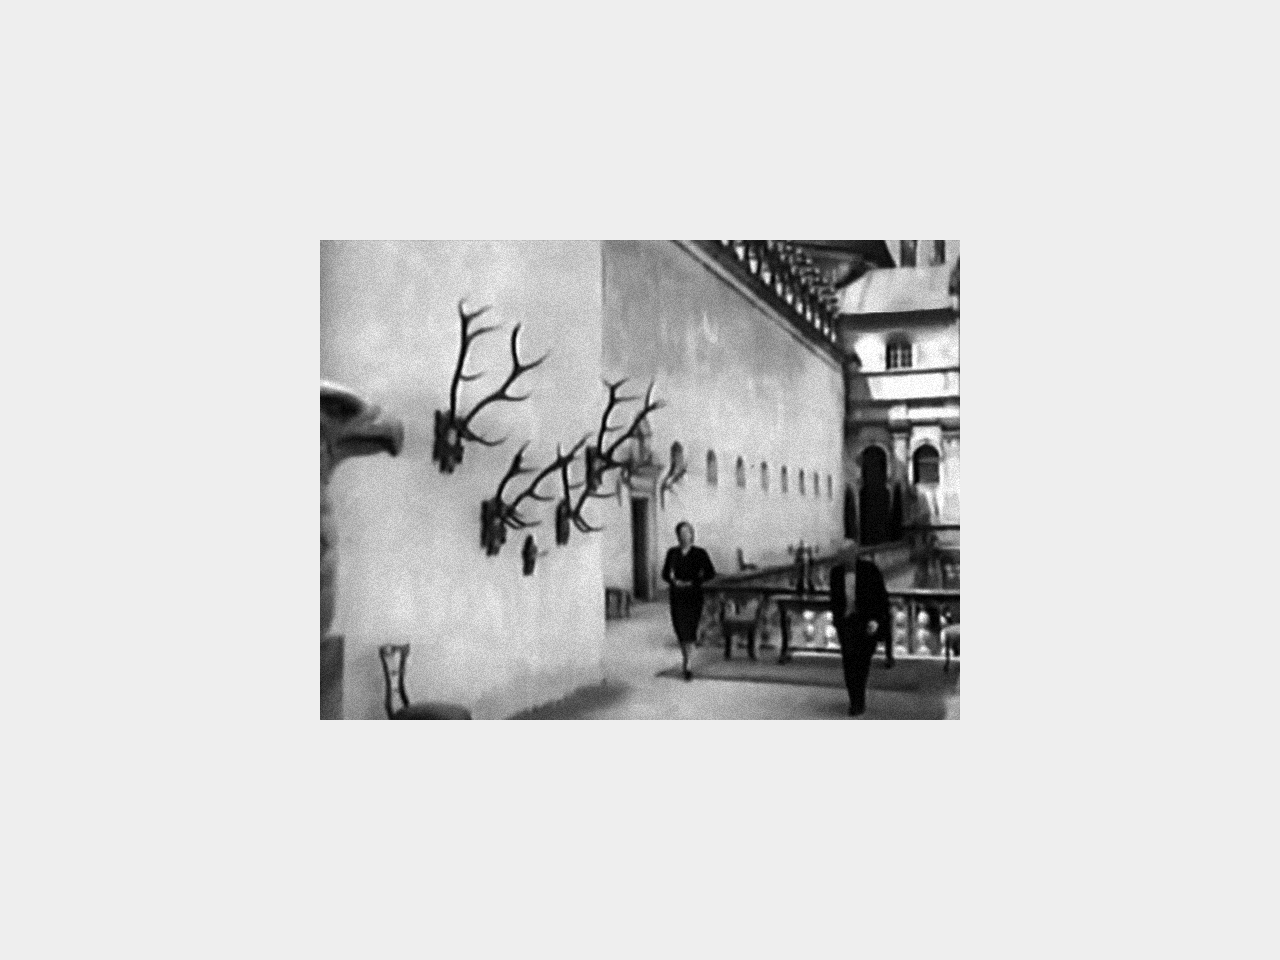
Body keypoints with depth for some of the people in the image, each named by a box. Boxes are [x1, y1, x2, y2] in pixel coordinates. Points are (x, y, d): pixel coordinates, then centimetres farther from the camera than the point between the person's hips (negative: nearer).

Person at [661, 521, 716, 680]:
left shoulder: (699, 553, -1)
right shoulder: (672, 553, 7)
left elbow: (710, 573, 0)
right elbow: (665, 573, 13)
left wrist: (693, 582, -11)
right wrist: (673, 581, -9)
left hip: (694, 596, -3)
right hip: (676, 596, 3)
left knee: (689, 630, -13)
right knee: (680, 630, 3)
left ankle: (687, 665, -7)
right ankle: (687, 662, 19)